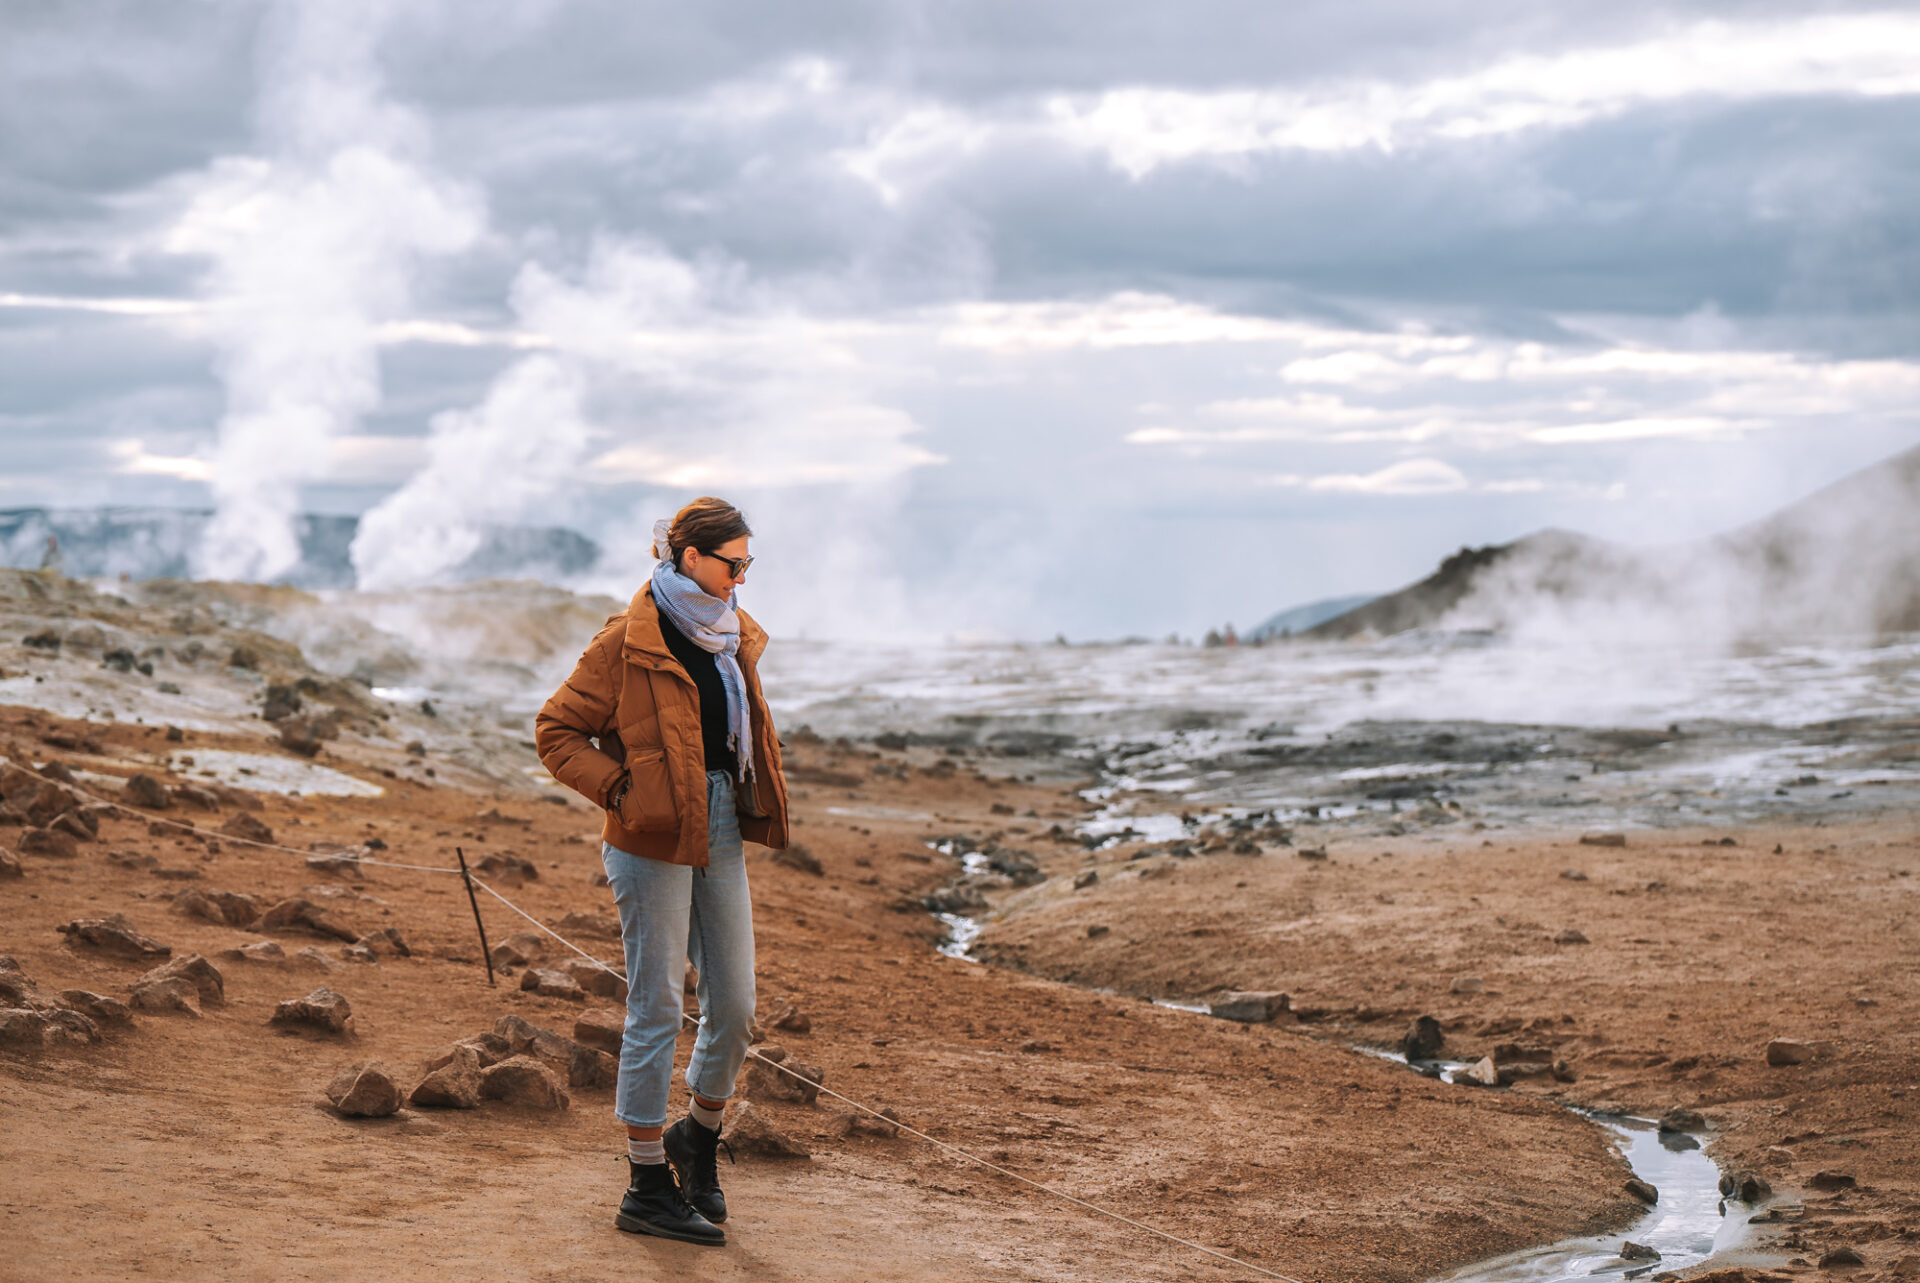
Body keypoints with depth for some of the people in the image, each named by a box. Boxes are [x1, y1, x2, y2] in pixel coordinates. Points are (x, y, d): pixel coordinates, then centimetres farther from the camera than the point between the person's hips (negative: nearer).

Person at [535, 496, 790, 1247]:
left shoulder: (733, 636, 11)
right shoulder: (629, 642, -10)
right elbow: (556, 731, -6)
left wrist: (753, 802, 13)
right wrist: (619, 790, -15)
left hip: (720, 839, 7)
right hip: (654, 842, -7)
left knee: (734, 1006, 7)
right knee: (657, 1010, -2)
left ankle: (699, 1136, 32)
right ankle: (647, 1188, 6)